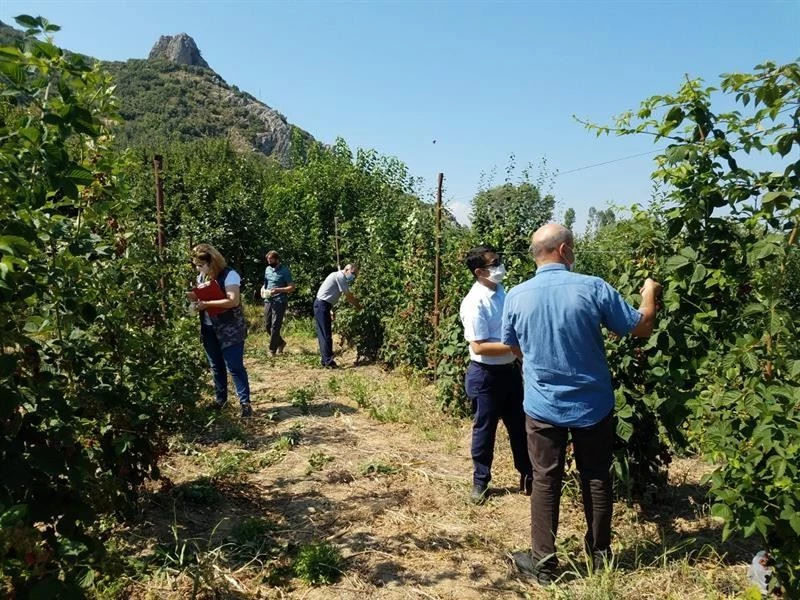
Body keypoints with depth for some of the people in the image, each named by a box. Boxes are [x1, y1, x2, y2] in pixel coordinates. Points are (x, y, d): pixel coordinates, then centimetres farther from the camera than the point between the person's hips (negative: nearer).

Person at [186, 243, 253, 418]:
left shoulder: (229, 275, -17)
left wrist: (207, 304, -26)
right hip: (209, 330, 7)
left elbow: (233, 301, -25)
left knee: (235, 367, -5)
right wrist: (193, 297, -6)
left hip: (230, 330, -7)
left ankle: (245, 402, 1)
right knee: (216, 367, 15)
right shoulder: (201, 277, 8)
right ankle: (220, 398, 28)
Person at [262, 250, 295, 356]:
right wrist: (263, 289, 2)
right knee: (267, 326, 9)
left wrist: (278, 290, -22)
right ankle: (281, 342, 29)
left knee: (275, 327, -6)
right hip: (268, 301, 7)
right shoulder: (267, 269, 12)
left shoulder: (285, 270, -7)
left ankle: (272, 350, 3)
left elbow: (292, 287, -10)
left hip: (279, 302, -7)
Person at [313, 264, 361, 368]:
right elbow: (348, 296, -9)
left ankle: (326, 361, 16)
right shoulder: (340, 276, -11)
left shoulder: (339, 277, 18)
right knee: (326, 335, -8)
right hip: (322, 305, -10)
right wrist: (358, 306, 3)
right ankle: (328, 361, -6)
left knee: (323, 335, 11)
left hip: (322, 305, 10)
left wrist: (331, 311, 11)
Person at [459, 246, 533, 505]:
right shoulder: (474, 303, -21)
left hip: (510, 369, 7)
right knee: (485, 429, 9)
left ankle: (527, 476, 34)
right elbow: (479, 347, -24)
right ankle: (480, 482, 28)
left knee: (520, 425, 17)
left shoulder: (502, 292, 3)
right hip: (485, 375, -7)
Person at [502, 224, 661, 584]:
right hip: (592, 405, 0)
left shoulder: (516, 296, -9)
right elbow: (641, 328, -3)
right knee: (596, 479, 16)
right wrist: (650, 294, 15)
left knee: (545, 482, 10)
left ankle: (544, 563, 18)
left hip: (543, 407, 0)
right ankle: (600, 554, 32)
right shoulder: (592, 288, -14)